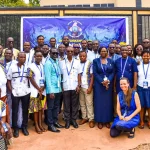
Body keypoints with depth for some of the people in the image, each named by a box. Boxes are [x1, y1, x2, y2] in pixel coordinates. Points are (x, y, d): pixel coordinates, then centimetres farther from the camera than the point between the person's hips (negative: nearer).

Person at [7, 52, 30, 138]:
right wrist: (11, 91, -5)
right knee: (15, 111, 5)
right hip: (15, 93, -1)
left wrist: (29, 88, -6)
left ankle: (24, 127, 22)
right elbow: (8, 81, 4)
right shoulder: (12, 67, 1)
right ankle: (15, 128, 17)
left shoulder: (28, 68, 4)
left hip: (26, 93, 1)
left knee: (25, 110, 9)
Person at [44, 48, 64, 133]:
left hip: (58, 89, 7)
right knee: (50, 107, 4)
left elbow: (59, 76, 10)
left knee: (56, 106, 15)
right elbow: (48, 78, -16)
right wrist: (51, 91, -19)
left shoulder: (57, 63, 10)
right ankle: (50, 125, 13)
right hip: (51, 90, -7)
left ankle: (55, 121, 29)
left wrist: (60, 87, 4)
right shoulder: (48, 63, -11)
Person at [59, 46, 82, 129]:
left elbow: (79, 74, 4)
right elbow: (60, 75, 4)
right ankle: (67, 120, 16)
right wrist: (61, 86, -1)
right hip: (65, 87, 0)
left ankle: (74, 120, 19)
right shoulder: (61, 62, 3)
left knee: (75, 104, 7)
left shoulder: (77, 62, 5)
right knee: (66, 104, 6)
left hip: (74, 87, 1)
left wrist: (78, 85, -4)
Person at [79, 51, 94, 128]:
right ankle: (84, 117, 22)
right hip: (80, 87, 4)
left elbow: (92, 76, -5)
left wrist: (90, 87, -11)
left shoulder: (90, 64, -4)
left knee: (89, 103, 1)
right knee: (82, 103, 11)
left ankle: (91, 119, 9)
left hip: (87, 87, -4)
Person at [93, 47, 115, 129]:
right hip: (98, 84, -2)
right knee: (99, 102, 1)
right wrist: (102, 81, -16)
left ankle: (107, 120, 14)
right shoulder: (95, 61, 2)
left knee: (108, 102, 5)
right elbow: (95, 73, -5)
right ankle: (100, 121, 9)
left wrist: (108, 80, -15)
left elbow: (113, 72, 1)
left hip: (109, 84, 2)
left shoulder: (111, 61, 7)